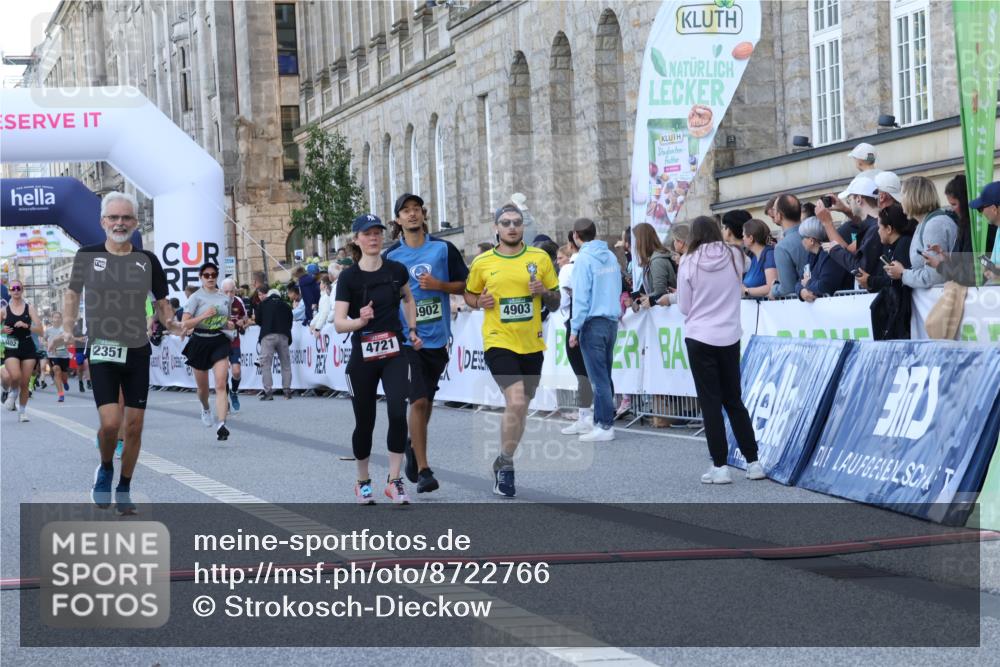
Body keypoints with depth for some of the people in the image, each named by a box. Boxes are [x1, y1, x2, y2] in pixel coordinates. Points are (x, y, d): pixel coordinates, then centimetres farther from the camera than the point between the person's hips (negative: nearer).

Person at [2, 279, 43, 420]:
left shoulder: (29, 308, 3)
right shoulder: (4, 310, 3)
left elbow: (39, 329, -2)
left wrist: (26, 325, -18)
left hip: (28, 348, 1)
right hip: (11, 349, -1)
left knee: (25, 383, 2)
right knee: (15, 376, -24)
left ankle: (22, 411, 16)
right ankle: (13, 393, 10)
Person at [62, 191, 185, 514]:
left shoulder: (147, 260, 1)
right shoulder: (87, 255, -2)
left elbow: (161, 301, 12)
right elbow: (72, 293, 12)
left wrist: (170, 323, -8)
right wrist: (68, 330, -1)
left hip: (137, 353, 2)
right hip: (102, 353, -2)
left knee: (134, 426, 3)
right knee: (110, 422, -16)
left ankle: (124, 489, 20)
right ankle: (105, 470, 14)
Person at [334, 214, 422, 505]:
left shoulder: (397, 270, 2)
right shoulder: (349, 277, -8)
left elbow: (408, 299, 24)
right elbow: (339, 323, -14)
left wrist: (412, 330, 13)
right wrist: (359, 321, -33)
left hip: (394, 353, 2)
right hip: (362, 357, -2)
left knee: (398, 413, -17)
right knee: (365, 423, 6)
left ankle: (394, 481, -7)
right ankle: (363, 481, 27)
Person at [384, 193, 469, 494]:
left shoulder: (444, 249, 4)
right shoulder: (391, 256, 1)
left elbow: (465, 285, 6)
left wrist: (439, 285, -11)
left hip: (437, 337, 3)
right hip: (406, 337, -3)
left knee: (426, 400, 15)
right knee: (418, 401, -11)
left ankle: (414, 445, 41)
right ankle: (423, 470, -9)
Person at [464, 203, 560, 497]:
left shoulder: (540, 258, 3)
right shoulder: (482, 263, 0)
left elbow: (556, 302, 9)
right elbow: (469, 294, 14)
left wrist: (544, 292, -12)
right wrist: (479, 302, -8)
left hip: (532, 344, 3)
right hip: (499, 342, -3)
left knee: (521, 407, 13)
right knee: (516, 401, -19)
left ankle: (505, 463, 31)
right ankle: (505, 465, -3)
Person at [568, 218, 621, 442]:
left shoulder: (584, 259, -11)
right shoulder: (611, 257, 8)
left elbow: (581, 297, -13)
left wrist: (574, 329, -9)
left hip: (593, 323, -7)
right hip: (612, 321, 7)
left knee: (599, 378, -4)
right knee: (604, 376, 13)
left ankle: (605, 426, -3)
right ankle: (603, 421, 17)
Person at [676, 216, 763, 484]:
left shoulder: (689, 262, -8)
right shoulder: (734, 256, -1)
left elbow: (684, 307, -2)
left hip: (700, 338, -3)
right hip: (729, 337, 3)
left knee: (710, 402, 3)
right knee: (734, 400, 14)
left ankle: (720, 466, 1)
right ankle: (753, 462, 14)